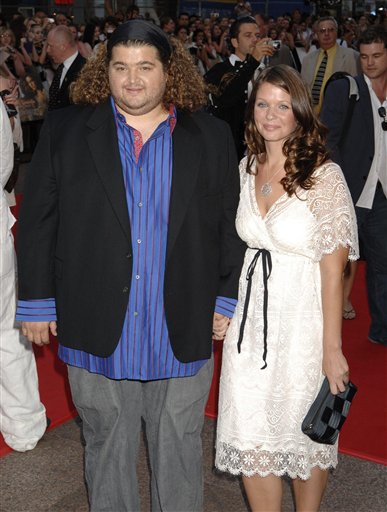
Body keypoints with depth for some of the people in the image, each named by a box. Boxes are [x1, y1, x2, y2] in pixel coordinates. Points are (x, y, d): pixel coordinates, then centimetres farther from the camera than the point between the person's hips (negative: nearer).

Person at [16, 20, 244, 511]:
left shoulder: (211, 136, 2)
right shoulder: (65, 131, 0)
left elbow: (230, 224, 5)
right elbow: (37, 221, 1)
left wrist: (227, 300, 3)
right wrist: (37, 301, -1)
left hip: (183, 335, 1)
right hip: (98, 332, 0)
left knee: (179, 448, 17)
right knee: (106, 449, 17)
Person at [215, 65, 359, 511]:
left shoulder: (324, 174, -13)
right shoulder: (247, 168, 4)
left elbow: (333, 268, -13)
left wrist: (332, 348, -13)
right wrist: (228, 306, 10)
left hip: (302, 318, -4)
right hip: (251, 316, 4)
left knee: (305, 436, 13)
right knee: (249, 440, 7)